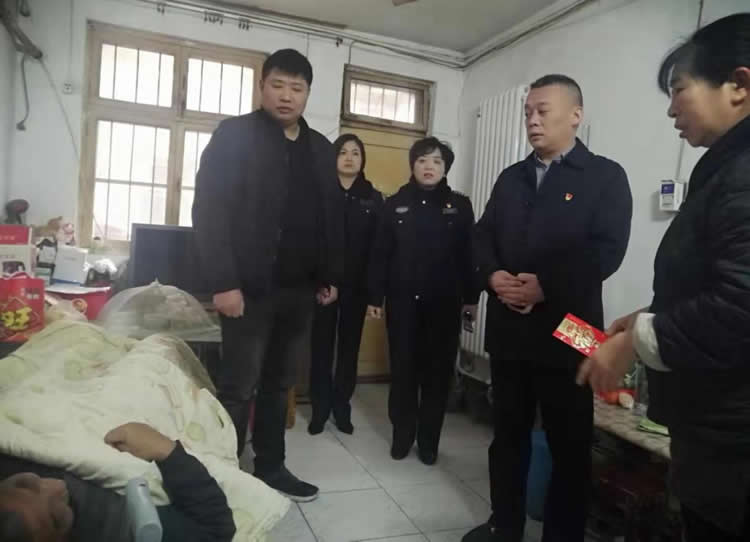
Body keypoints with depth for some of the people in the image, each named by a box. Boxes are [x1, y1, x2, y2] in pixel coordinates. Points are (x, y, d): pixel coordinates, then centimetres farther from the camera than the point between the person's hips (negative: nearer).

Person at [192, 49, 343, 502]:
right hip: (250, 287, -5)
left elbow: (331, 217, 17)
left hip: (300, 290, 5)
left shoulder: (322, 149, 13)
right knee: (238, 387, 3)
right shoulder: (235, 135, -3)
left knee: (280, 384, 15)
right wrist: (223, 282, -16)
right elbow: (210, 209, -10)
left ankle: (271, 467, 30)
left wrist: (330, 276, 12)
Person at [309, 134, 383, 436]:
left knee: (349, 346, 10)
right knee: (322, 345, 5)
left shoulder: (373, 198, 7)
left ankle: (342, 407, 24)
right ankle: (320, 408, 19)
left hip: (357, 285, 2)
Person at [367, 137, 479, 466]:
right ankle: (402, 435, 23)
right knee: (403, 370, 7)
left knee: (438, 372, 7)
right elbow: (380, 254, 3)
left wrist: (471, 297, 0)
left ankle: (429, 440, 22)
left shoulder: (460, 206, 4)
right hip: (403, 301, 0)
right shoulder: (395, 204, 4)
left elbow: (469, 255, 4)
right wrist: (375, 297, -1)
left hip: (444, 303, 0)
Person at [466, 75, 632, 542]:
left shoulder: (605, 176, -1)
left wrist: (545, 287, -19)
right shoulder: (511, 178, 14)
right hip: (508, 328, 5)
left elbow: (607, 250, -13)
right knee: (508, 433, 16)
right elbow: (484, 236, 10)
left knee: (570, 443, 8)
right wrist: (493, 275, -10)